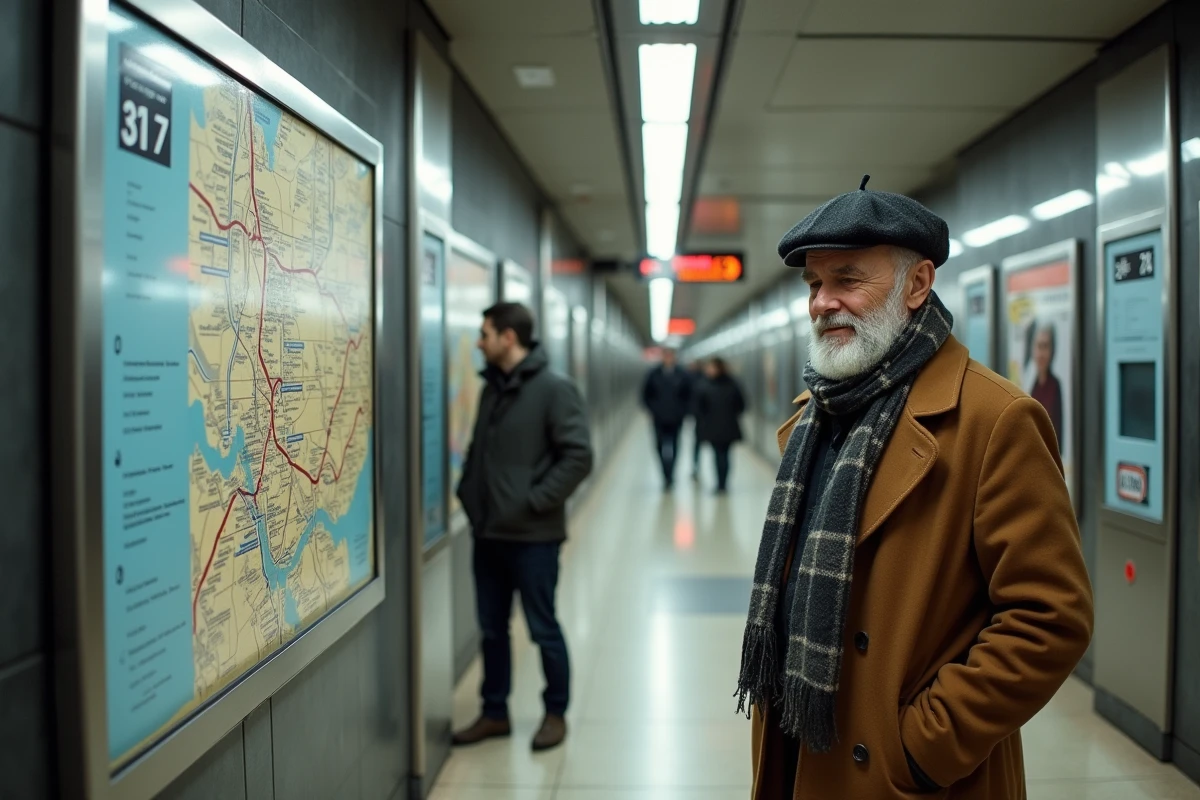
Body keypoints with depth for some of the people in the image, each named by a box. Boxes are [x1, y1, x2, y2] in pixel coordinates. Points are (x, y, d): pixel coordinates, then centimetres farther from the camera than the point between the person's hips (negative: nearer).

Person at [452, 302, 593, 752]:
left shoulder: (554, 389, -11)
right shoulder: (492, 386, 10)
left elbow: (578, 456, -17)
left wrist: (535, 502, -18)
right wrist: (468, 492, 6)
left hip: (533, 535, -7)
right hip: (488, 532, 7)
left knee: (542, 628, 6)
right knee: (492, 628, 15)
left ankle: (556, 714, 24)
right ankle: (494, 713, 29)